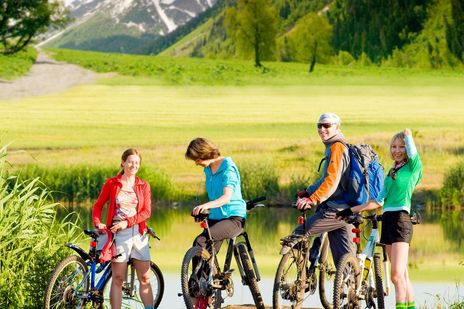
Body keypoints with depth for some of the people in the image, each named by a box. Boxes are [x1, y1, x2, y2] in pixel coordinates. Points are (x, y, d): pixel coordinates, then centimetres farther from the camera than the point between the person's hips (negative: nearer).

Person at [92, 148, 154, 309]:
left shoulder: (143, 186, 8)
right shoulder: (112, 184, 5)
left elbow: (146, 212, 0)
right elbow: (98, 205, 9)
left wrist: (127, 222, -13)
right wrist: (98, 223, -8)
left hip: (138, 232, 2)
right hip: (118, 234, -2)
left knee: (145, 278, 0)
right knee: (118, 278, -2)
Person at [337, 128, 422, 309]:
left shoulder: (412, 166, -1)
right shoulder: (391, 172, 19)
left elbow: (408, 133, -8)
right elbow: (378, 201, 18)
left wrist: (407, 135, 15)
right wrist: (351, 210, 16)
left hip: (401, 220, -8)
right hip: (387, 220, 8)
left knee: (397, 275, -15)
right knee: (402, 275, 9)